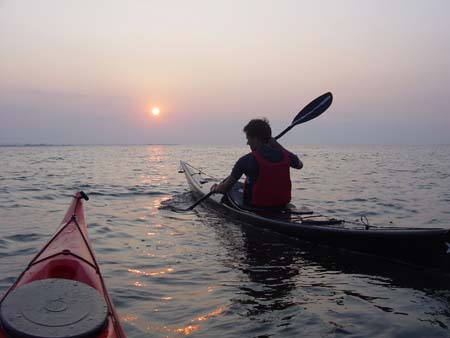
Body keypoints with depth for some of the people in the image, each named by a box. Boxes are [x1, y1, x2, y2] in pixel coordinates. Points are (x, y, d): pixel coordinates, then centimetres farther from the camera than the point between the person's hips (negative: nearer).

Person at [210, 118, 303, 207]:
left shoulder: (246, 160, -18)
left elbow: (224, 189, -12)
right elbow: (300, 165, 19)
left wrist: (215, 189, 12)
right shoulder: (285, 155, -7)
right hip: (282, 204, 5)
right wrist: (278, 146, 18)